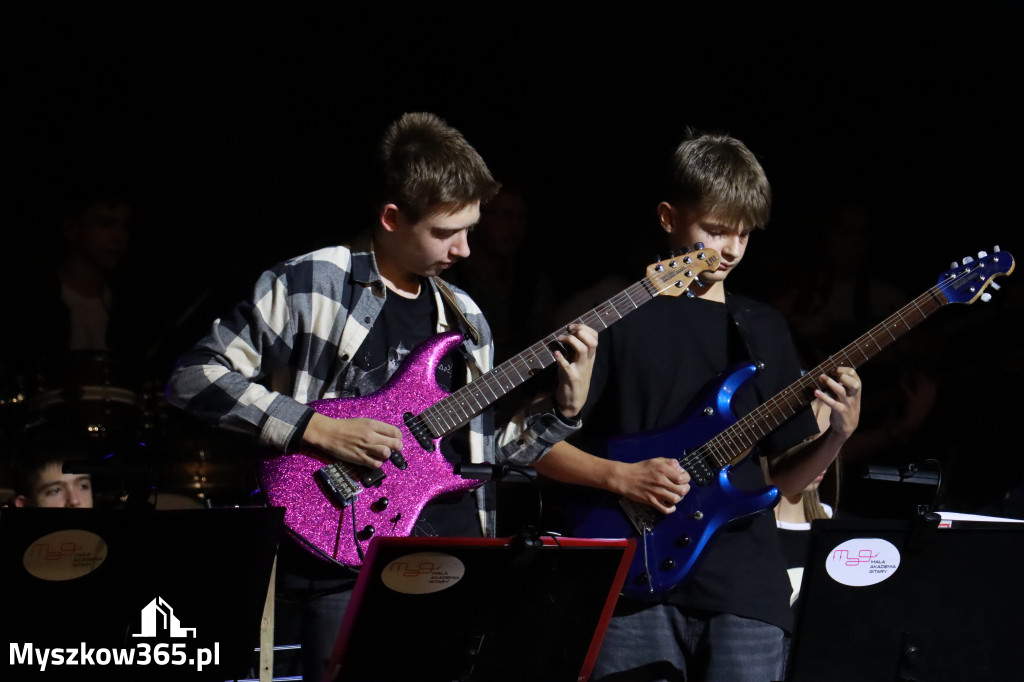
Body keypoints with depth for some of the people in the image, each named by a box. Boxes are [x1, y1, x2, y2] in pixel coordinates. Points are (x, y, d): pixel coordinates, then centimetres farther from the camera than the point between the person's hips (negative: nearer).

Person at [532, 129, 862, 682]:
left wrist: (838, 433, -4)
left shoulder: (763, 331, 15)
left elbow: (783, 478, 14)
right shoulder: (618, 318, 3)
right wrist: (621, 477, -11)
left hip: (744, 587, 3)